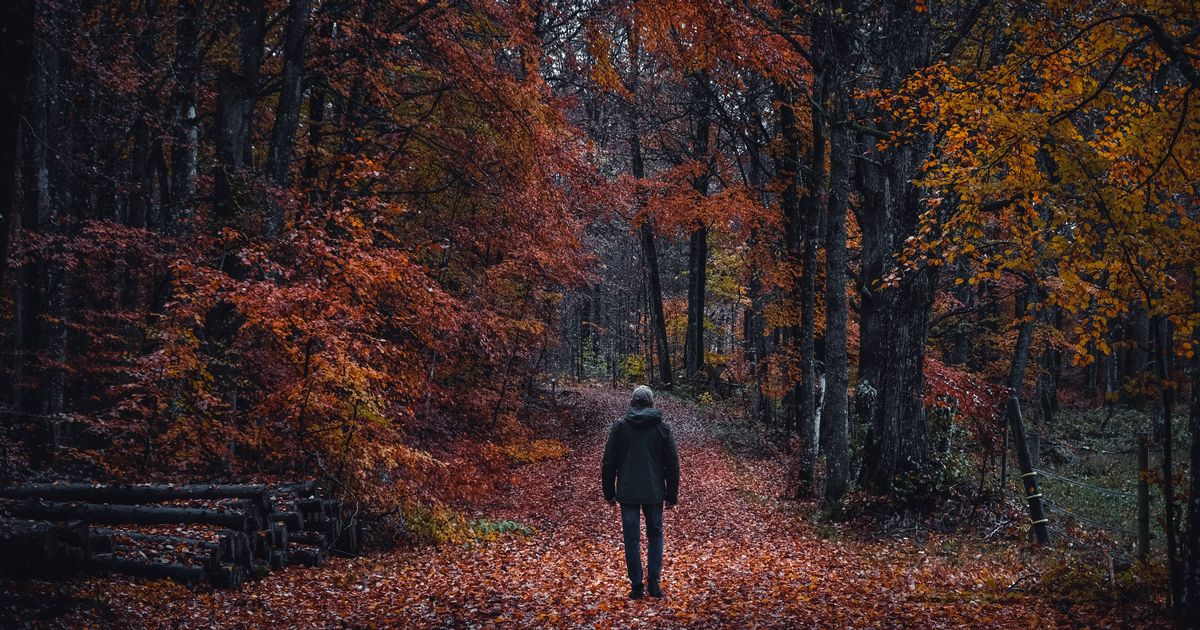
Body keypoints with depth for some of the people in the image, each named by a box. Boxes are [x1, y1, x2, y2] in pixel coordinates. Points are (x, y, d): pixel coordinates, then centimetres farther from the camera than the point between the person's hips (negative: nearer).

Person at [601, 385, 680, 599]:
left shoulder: (620, 426, -1)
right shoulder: (662, 427, 0)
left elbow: (609, 463, 0)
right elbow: (672, 464, 2)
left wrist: (609, 493, 9)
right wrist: (672, 495, 9)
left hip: (628, 493, -1)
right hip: (654, 493, 1)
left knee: (631, 538, 4)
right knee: (655, 535, 13)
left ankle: (637, 586, 3)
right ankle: (654, 584, 6)